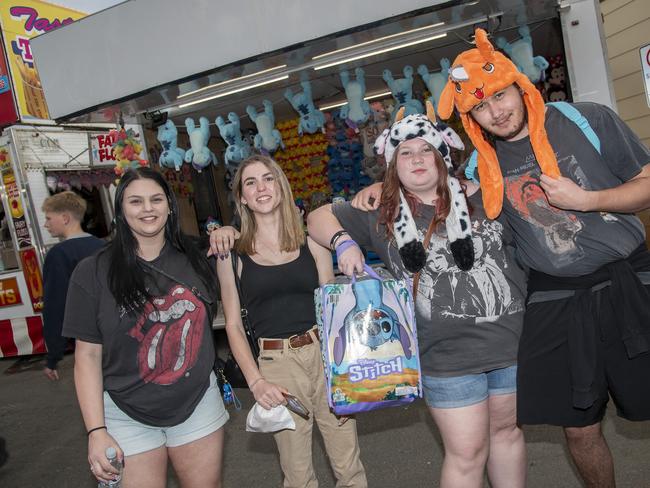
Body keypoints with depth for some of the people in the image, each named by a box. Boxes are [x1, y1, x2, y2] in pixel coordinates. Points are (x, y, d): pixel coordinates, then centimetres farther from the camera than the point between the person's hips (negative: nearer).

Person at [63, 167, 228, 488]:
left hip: (198, 404, 3)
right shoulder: (93, 272, -7)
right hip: (129, 416, -2)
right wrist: (96, 431, -12)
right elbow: (87, 355, -6)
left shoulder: (194, 259, 1)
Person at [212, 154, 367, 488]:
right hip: (275, 363, -1)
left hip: (325, 353, 1)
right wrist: (255, 381, -7)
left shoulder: (310, 242, 5)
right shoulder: (233, 253, 2)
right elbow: (233, 325, 3)